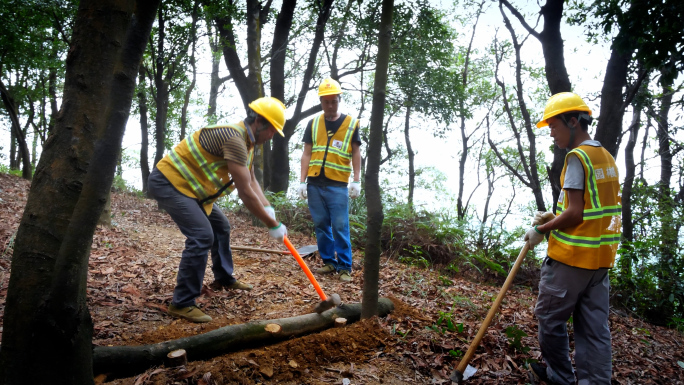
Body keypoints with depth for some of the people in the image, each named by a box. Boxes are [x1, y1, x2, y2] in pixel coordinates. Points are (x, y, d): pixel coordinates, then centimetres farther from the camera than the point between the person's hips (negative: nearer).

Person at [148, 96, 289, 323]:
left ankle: (224, 279, 36)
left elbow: (251, 182, 16)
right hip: (167, 182, -11)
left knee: (220, 227, 19)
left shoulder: (246, 142, 7)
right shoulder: (234, 138, -26)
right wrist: (273, 225, -19)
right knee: (202, 235, -21)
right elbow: (246, 193, -27)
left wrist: (268, 209, -1)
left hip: (186, 185, 11)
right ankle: (182, 304, -11)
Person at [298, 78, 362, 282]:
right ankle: (329, 262, 21)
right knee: (321, 225, 9)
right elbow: (307, 154, 9)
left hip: (338, 186, -3)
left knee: (340, 227, -3)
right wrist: (302, 181, 3)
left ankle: (345, 267, 5)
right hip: (315, 184, 3)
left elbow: (356, 153, 4)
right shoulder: (313, 123, 9)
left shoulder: (351, 123, 3)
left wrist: (356, 181, -4)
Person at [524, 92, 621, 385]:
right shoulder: (606, 157, 13)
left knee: (550, 316, 8)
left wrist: (541, 230, -8)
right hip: (600, 257, 8)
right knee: (594, 327, 9)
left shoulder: (577, 157, -14)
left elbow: (575, 214, -20)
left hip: (570, 256, -8)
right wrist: (553, 217, 14)